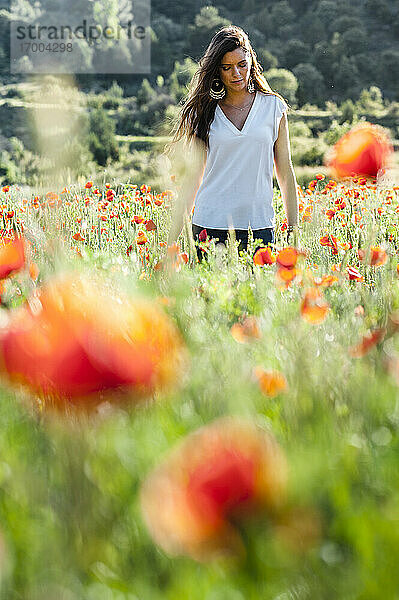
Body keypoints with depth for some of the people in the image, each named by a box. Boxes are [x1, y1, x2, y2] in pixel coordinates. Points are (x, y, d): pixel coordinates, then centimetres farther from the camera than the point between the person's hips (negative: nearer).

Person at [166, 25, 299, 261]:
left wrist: (294, 231, 3)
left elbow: (286, 173, 8)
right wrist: (172, 241, 1)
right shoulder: (205, 112, 5)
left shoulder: (273, 106, 6)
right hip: (210, 226, 0)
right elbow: (193, 176, 5)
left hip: (259, 226, 0)